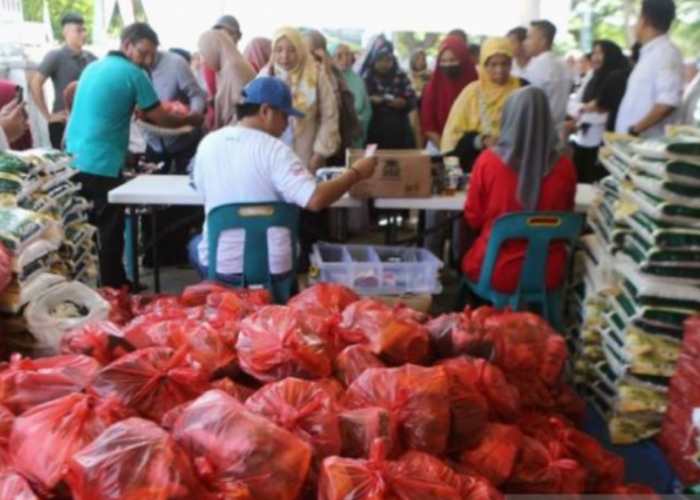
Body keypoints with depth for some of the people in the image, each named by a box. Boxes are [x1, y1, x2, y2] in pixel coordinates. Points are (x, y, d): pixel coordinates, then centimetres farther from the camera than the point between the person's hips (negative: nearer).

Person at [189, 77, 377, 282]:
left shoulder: (208, 143, -3)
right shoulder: (276, 150, -16)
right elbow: (316, 200, -26)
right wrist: (356, 173, -12)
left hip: (220, 265, 2)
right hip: (273, 267, -2)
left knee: (196, 244, 37)